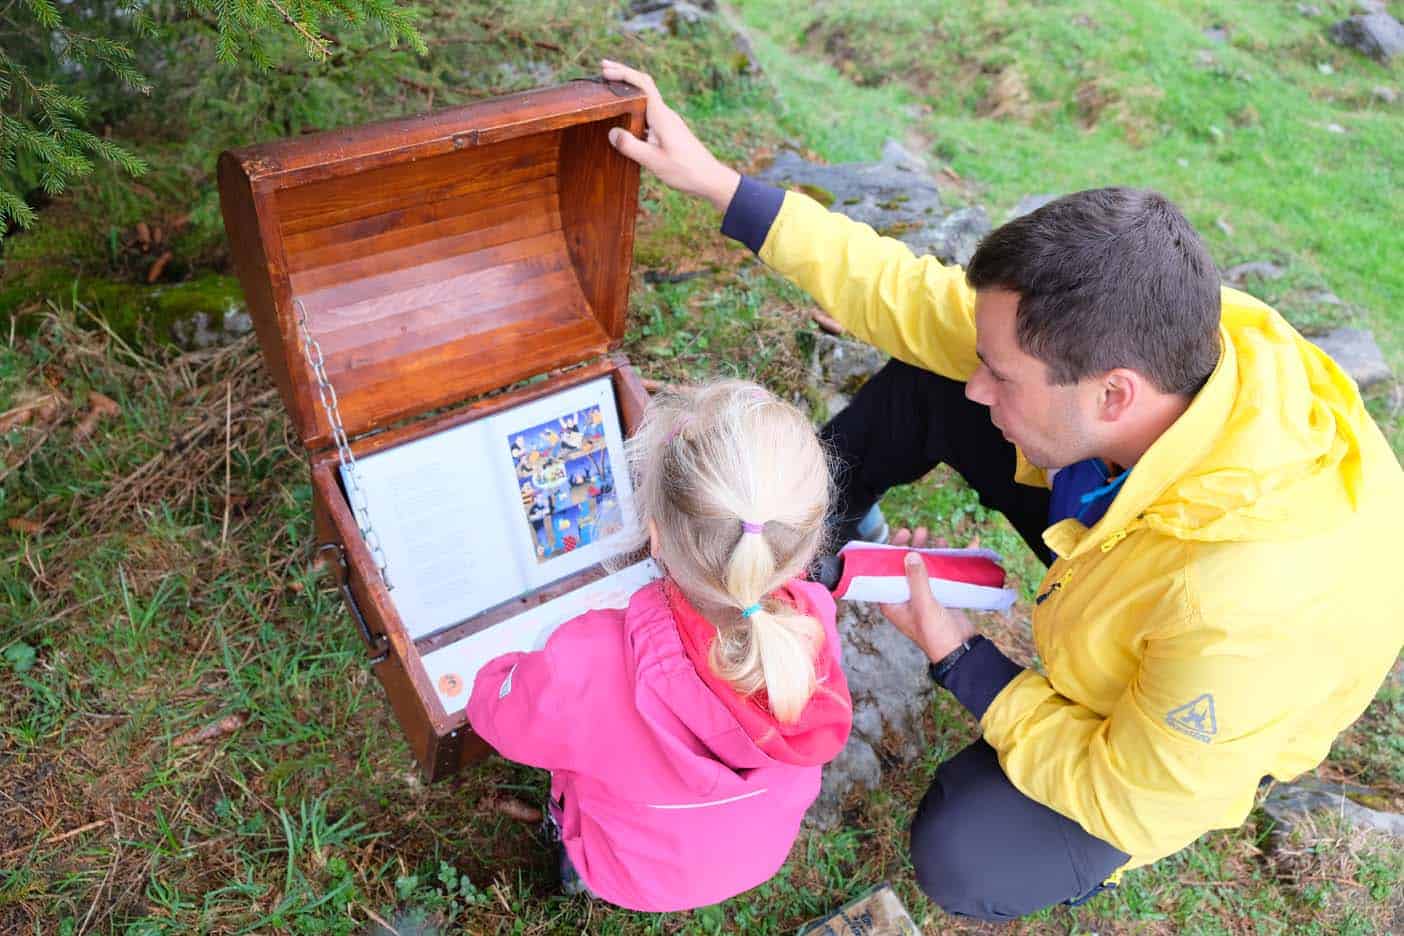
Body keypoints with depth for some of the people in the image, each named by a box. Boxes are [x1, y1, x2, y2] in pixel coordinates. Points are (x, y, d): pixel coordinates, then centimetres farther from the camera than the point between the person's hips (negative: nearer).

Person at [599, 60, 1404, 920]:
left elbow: (1132, 804, -28)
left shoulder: (1255, 607, -46)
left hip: (1182, 732, -4)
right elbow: (920, 298, -20)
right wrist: (720, 184, -20)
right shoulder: (1151, 332, -30)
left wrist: (958, 658, -23)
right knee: (924, 378, -8)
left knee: (963, 860, -21)